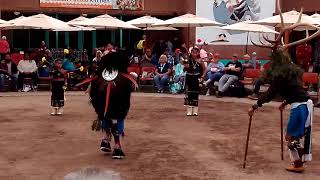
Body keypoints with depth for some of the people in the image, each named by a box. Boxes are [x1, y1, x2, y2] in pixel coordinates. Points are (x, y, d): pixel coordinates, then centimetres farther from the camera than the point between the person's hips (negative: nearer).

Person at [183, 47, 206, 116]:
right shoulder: (188, 60, -1)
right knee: (189, 94, 0)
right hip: (189, 79, 1)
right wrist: (185, 67, -16)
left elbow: (204, 69, 5)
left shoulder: (199, 60, -2)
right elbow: (185, 70, 6)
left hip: (196, 79, 0)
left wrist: (202, 77, -4)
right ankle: (189, 111, 8)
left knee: (196, 94, 7)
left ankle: (195, 111, 15)